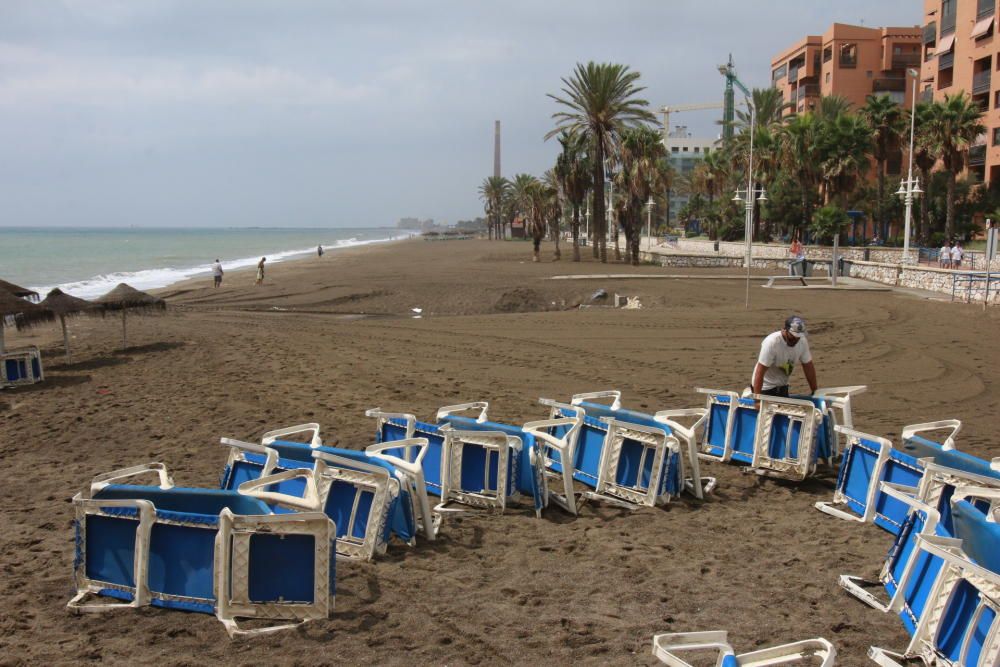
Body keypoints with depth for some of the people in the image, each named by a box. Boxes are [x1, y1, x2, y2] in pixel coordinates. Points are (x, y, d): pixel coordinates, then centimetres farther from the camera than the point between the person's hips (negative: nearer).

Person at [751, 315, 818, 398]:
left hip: (782, 386, 6)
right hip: (765, 386, -6)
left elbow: (808, 366, 2)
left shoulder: (802, 341, -9)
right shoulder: (771, 342, -27)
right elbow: (759, 373, -29)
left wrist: (814, 392, 3)